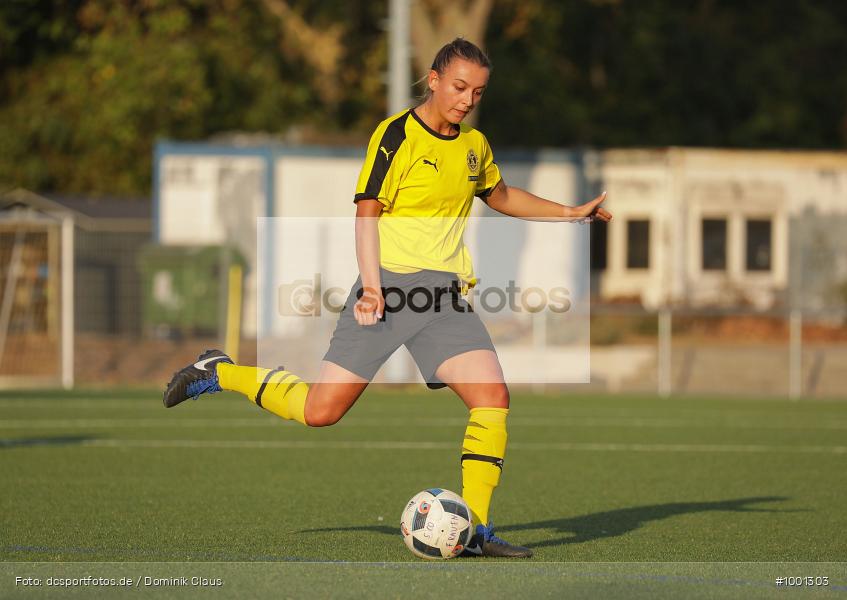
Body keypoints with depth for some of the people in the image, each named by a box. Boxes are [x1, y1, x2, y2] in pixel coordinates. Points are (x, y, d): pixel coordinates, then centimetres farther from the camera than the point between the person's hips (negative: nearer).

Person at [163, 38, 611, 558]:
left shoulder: (474, 145, 14)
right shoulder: (398, 135, -6)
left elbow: (500, 196, 34)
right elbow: (367, 212, -9)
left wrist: (570, 213, 30)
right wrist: (373, 286, -21)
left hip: (447, 293, 5)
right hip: (390, 283, -5)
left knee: (493, 397, -15)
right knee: (322, 410, -7)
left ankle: (475, 530, -8)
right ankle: (220, 373, 17)